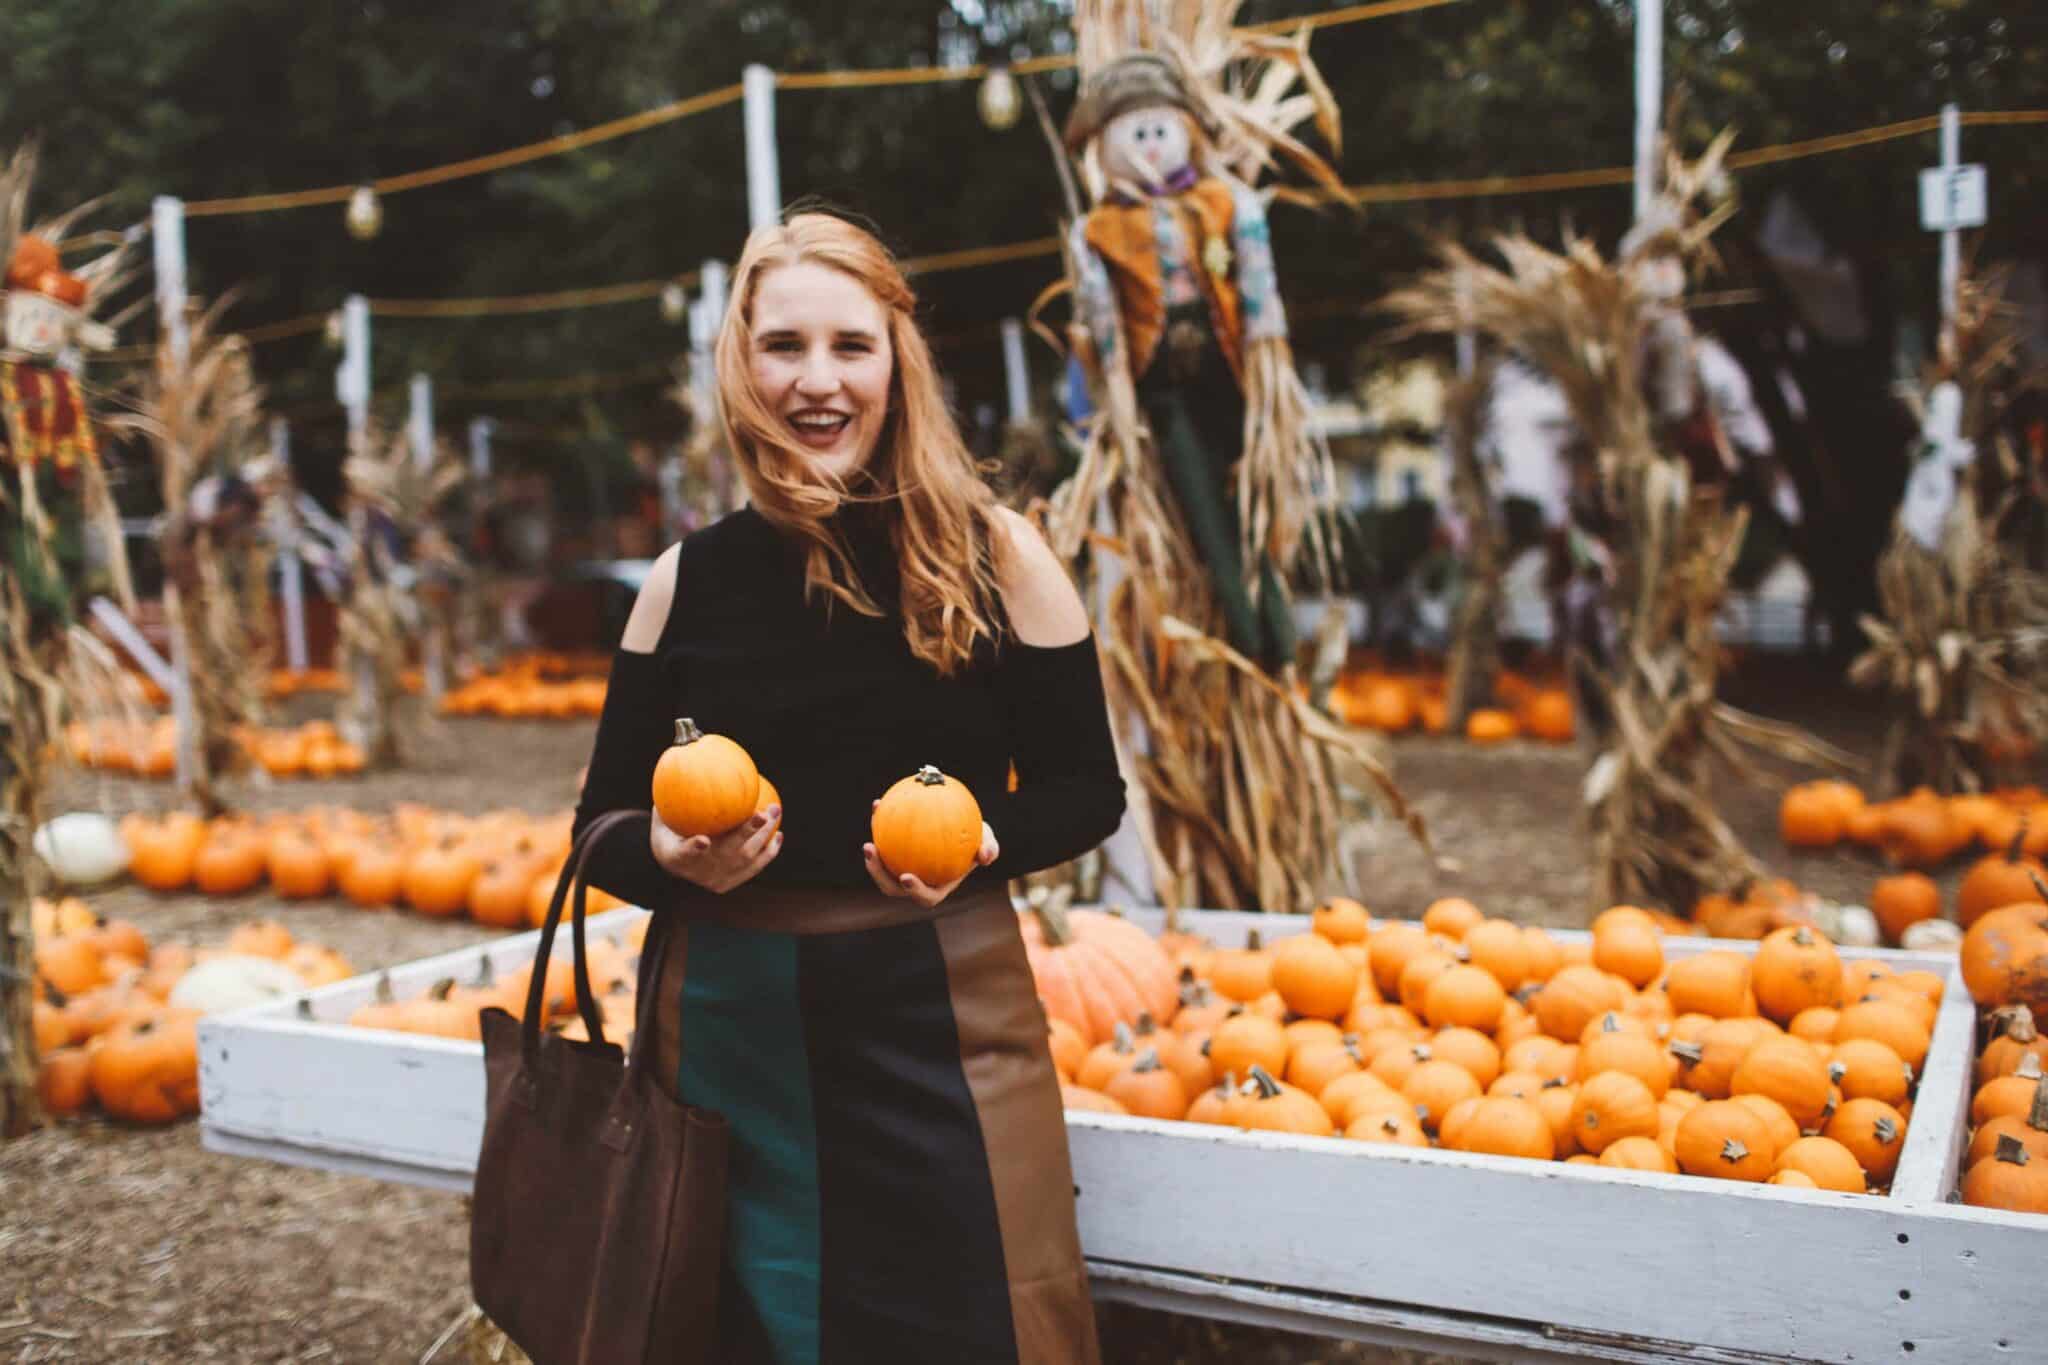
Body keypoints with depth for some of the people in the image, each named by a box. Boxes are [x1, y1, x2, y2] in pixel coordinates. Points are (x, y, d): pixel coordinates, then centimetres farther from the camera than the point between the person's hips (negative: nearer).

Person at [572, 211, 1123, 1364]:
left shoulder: (995, 556, -4)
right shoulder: (688, 578, 2)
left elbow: (1086, 791, 2)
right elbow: (604, 824, 8)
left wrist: (980, 843, -17)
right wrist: (675, 857, -14)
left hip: (938, 1013, -2)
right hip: (727, 1021, 2)